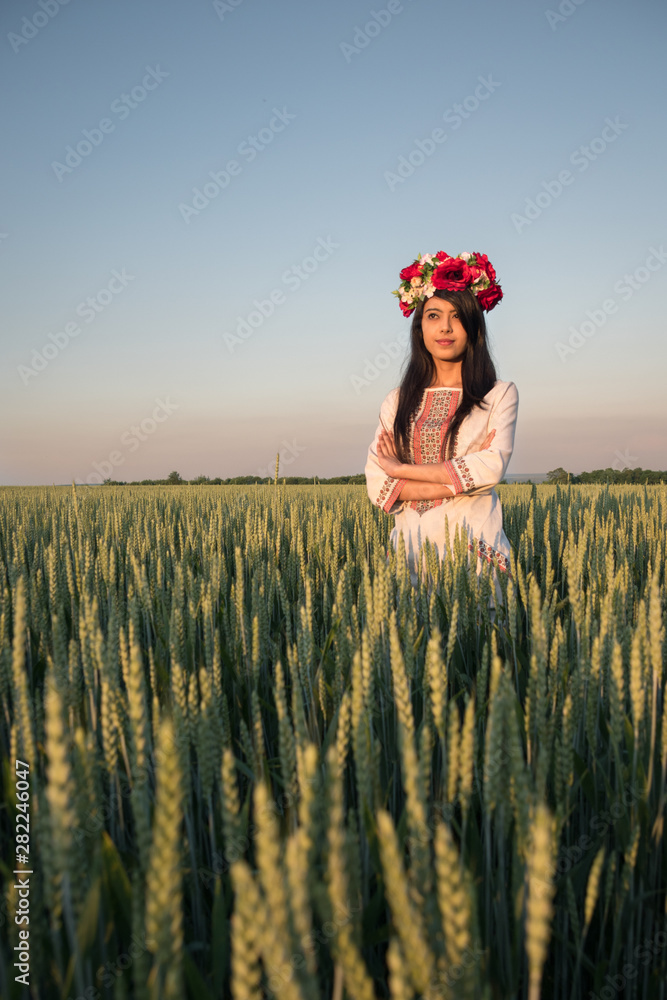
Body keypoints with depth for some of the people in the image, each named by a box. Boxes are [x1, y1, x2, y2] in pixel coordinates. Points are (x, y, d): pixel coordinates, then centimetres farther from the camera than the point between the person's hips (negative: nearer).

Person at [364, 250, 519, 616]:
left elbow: (492, 467, -10)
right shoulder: (396, 402, 11)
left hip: (475, 553, -2)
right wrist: (460, 481, -9)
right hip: (411, 552, 2)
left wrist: (402, 469, -6)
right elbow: (377, 485, 1)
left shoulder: (500, 394, 6)